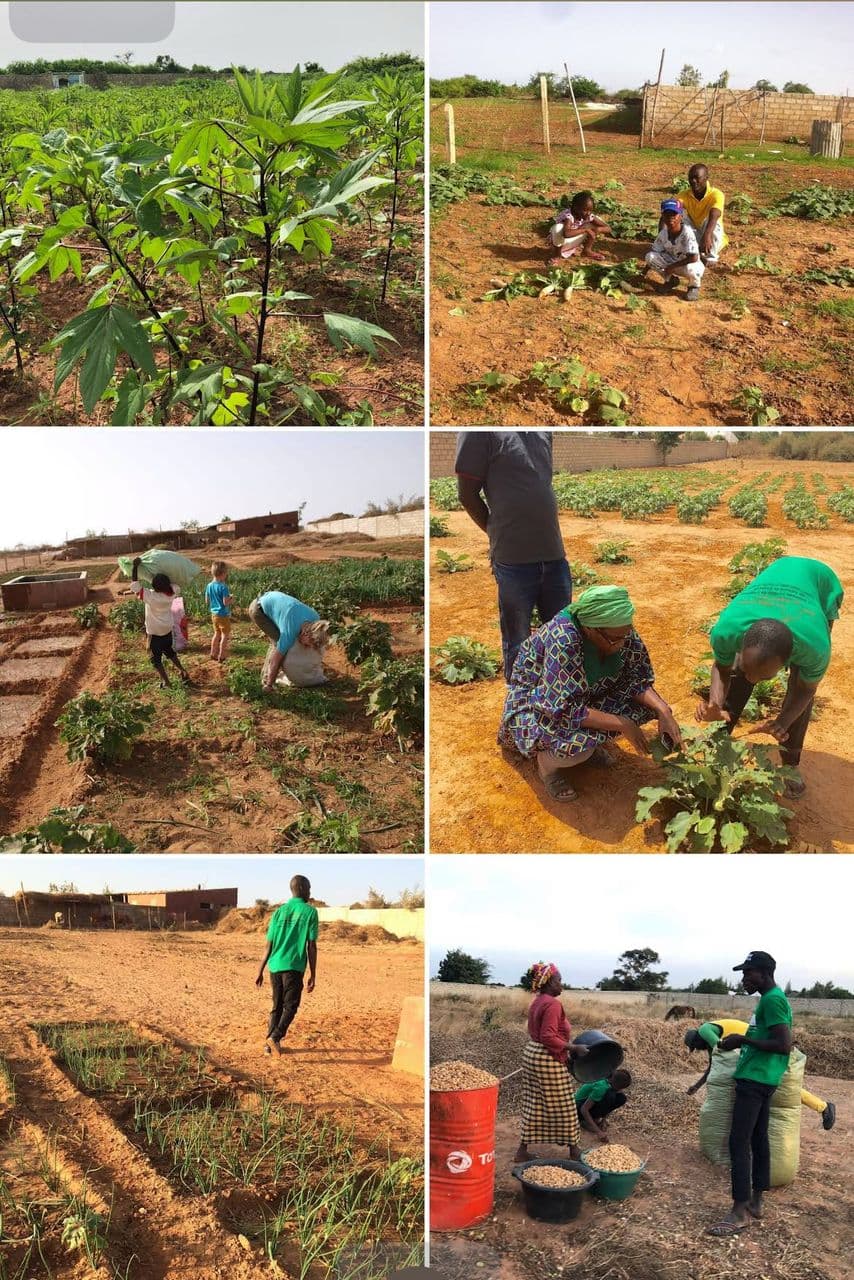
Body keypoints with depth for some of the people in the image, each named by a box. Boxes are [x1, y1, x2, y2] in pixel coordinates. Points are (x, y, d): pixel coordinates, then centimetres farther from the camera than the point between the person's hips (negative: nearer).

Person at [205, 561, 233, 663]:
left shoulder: (209, 586, -1)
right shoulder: (223, 587, -22)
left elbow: (207, 601, 6)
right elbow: (226, 602, -24)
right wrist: (231, 598, -5)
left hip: (214, 614, 7)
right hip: (223, 615, -7)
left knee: (217, 633, 22)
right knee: (225, 635, 7)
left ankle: (213, 653, 28)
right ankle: (221, 656, 10)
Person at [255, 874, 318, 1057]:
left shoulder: (279, 911, 11)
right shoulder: (310, 912, -2)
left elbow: (269, 945, 10)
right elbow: (311, 946, -4)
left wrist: (260, 972, 16)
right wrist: (313, 975, 0)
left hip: (275, 966, 5)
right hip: (294, 967, -5)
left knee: (277, 1006, 17)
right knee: (290, 1006, 5)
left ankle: (270, 1042, 16)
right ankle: (275, 1037, -12)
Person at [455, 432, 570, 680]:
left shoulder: (543, 432, 9)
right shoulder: (480, 432, -10)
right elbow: (467, 493, -7)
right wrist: (499, 535, 0)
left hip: (555, 555, 6)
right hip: (514, 560, -6)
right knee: (518, 642, 8)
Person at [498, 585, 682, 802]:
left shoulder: (618, 630, -18)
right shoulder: (563, 640, -37)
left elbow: (637, 677, -7)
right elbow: (566, 709, -36)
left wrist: (664, 711, -23)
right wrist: (624, 725, -32)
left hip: (587, 695, 7)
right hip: (537, 705, -7)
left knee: (648, 702, -12)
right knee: (579, 746, -35)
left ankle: (590, 740, 10)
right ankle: (547, 761, -1)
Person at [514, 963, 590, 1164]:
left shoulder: (537, 1002, 10)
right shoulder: (552, 1004, -19)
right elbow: (549, 1038, -24)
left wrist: (566, 1049, 17)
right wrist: (574, 1048, -18)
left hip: (531, 1054, 9)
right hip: (548, 1060, -9)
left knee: (533, 1105, 14)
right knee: (563, 1106, 5)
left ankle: (522, 1150, 17)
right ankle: (573, 1150, 18)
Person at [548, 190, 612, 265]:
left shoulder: (590, 216, -17)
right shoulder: (569, 216, -34)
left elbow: (608, 228, -14)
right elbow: (566, 233, -55)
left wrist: (598, 229, -36)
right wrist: (585, 230, -47)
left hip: (573, 242, 5)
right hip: (559, 241, -5)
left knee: (593, 225, -10)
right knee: (558, 228, -38)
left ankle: (587, 250, 6)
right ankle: (560, 255, -18)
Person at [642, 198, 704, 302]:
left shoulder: (687, 233, -28)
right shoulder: (663, 233, -12)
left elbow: (693, 258, -32)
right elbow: (654, 251, 2)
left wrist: (672, 266, -29)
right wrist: (646, 269, -4)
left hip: (688, 263, -5)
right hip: (671, 261, 5)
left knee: (690, 269, -42)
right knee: (650, 256, -15)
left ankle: (694, 286, -2)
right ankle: (670, 280, 8)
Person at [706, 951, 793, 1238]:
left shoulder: (772, 1000, -18)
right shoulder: (772, 999, 14)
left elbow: (784, 1045, -24)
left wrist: (743, 1040, -18)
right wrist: (742, 1043, 13)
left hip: (755, 1080, -11)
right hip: (760, 1079, 11)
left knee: (739, 1142, -8)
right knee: (758, 1140, 14)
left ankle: (740, 1212, -5)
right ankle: (755, 1202, 22)